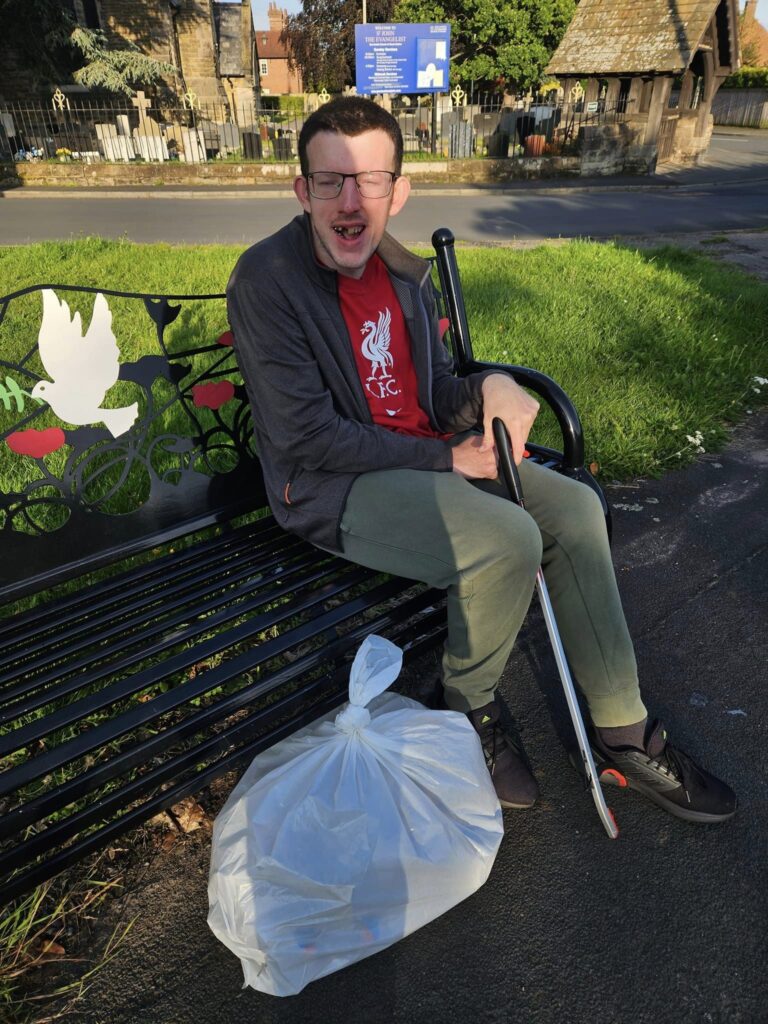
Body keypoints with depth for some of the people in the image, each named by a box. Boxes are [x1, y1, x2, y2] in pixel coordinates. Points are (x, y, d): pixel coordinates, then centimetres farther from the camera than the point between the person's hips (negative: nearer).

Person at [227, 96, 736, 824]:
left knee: (574, 508, -4)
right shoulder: (266, 280, -13)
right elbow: (307, 437, -19)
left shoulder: (403, 272, 9)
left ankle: (621, 734, 9)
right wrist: (445, 460, -16)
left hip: (424, 456, 8)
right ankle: (468, 717, 3)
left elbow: (433, 396, 13)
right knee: (507, 539, -28)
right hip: (333, 488, -7)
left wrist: (487, 388, -12)